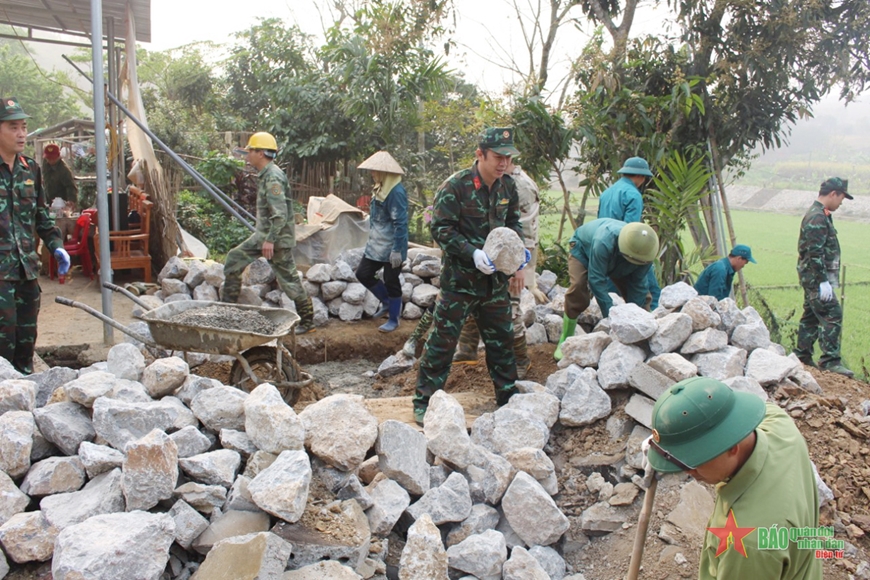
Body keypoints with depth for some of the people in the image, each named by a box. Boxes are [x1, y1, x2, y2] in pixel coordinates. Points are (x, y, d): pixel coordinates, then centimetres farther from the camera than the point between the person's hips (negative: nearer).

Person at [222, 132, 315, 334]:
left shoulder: (273, 177, -19)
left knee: (288, 279, -4)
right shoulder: (265, 175, 13)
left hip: (278, 237, -10)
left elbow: (280, 214, -26)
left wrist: (270, 240, -27)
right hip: (264, 233, 10)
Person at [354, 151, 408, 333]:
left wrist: (397, 250, -24)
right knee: (363, 274, 11)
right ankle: (387, 302, 29)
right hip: (376, 245, 9)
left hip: (391, 248, -9)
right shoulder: (381, 188, 9)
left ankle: (393, 319, 20)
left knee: (391, 282, 3)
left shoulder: (396, 192, -21)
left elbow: (400, 223, -23)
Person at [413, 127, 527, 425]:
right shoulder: (456, 186, -15)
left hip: (495, 279, 6)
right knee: (442, 341, 1)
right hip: (460, 278, -6)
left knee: (501, 340, 15)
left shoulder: (508, 186, 3)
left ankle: (509, 398, 31)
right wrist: (473, 253, -26)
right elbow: (441, 229, -16)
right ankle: (423, 403, 13)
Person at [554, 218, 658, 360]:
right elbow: (596, 280, -41)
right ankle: (565, 340, -15)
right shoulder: (603, 242, -49)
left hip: (617, 263, 5)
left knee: (641, 297, -6)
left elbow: (638, 285, -21)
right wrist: (610, 315, -40)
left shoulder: (644, 253, -32)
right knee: (578, 288, -29)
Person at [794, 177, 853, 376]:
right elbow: (815, 254, -24)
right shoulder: (817, 218, -17)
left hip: (812, 277, 11)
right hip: (817, 277, -11)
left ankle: (803, 357, 20)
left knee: (811, 315, 14)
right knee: (832, 315, -11)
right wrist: (823, 281, -24)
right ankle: (830, 360, -10)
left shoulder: (819, 215, 17)